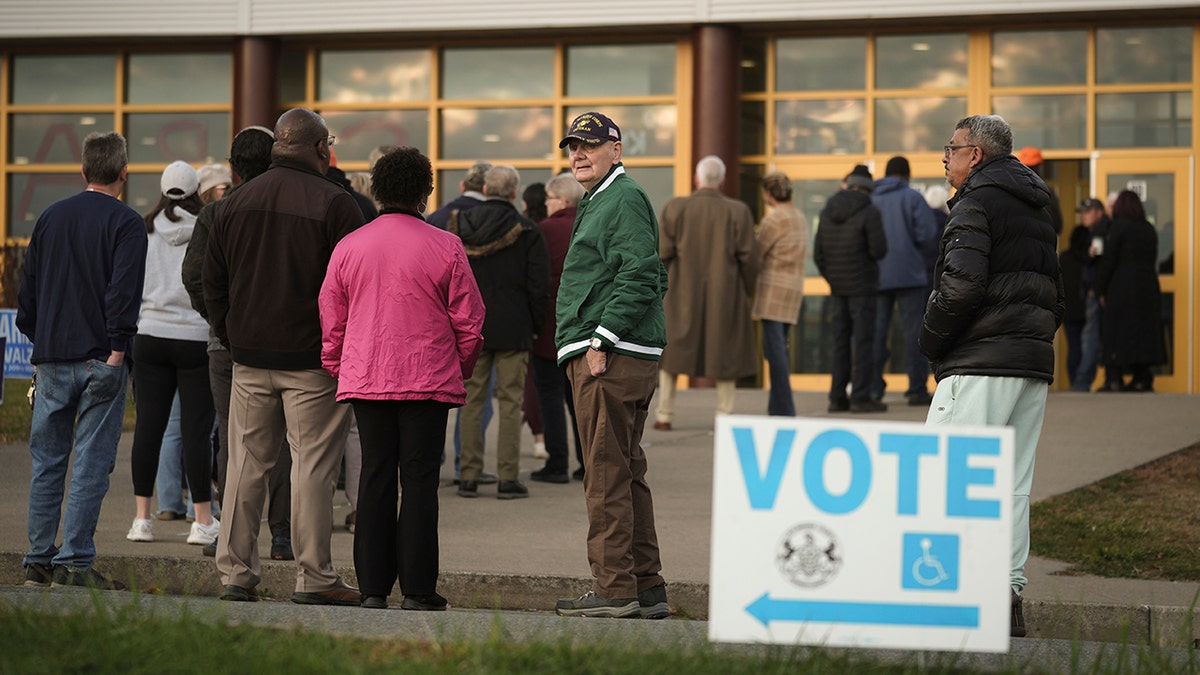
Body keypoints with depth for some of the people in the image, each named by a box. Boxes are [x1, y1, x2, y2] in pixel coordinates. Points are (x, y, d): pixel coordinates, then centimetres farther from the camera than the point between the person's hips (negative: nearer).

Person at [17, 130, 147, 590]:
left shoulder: (50, 217, 11)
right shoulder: (126, 223, -6)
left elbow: (27, 289, 14)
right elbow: (124, 292, -15)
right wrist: (116, 350, -13)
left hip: (51, 359, 5)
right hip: (100, 359, -5)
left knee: (46, 461, 10)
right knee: (91, 462, -3)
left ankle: (39, 560, 11)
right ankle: (74, 562, -6)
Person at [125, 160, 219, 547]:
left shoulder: (143, 231, 3)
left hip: (150, 336, 3)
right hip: (195, 337, -3)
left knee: (148, 425, 5)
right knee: (196, 429, -1)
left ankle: (142, 518, 7)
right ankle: (203, 522, 1)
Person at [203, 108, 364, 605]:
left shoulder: (235, 204, 9)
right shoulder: (335, 204, -9)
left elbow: (212, 284, 14)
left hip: (250, 358, 5)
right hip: (313, 359, -5)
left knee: (245, 465, 9)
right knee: (313, 466, -1)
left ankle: (235, 573, 9)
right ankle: (314, 578, 0)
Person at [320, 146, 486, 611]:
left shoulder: (348, 247, 4)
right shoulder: (445, 248, -4)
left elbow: (331, 321, 8)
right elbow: (469, 320, -1)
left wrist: (338, 371, 20)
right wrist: (460, 371, 14)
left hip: (365, 379, 3)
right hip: (428, 380, -3)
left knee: (375, 478, 7)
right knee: (419, 480, 0)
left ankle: (373, 587, 7)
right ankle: (417, 589, -1)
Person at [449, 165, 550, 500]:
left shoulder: (460, 226, 2)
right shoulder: (527, 231, -7)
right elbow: (539, 284, -6)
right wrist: (535, 324, 6)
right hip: (513, 327, -3)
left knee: (472, 400, 8)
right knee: (510, 401, 0)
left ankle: (469, 476, 7)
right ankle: (508, 478, -2)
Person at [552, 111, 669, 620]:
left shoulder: (625, 200, -9)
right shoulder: (596, 202, 23)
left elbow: (639, 277, -20)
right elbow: (655, 278, 28)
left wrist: (603, 341, -21)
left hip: (611, 357, -11)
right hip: (599, 355, 11)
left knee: (606, 473, -9)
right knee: (626, 472, 12)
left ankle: (615, 587, -8)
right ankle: (647, 588, 16)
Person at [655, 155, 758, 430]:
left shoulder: (675, 208, -5)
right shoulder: (738, 212, -5)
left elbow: (663, 254, -5)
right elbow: (748, 258, -6)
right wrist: (747, 291, 9)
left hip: (682, 294, 0)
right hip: (725, 294, 0)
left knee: (671, 352, 13)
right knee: (725, 352, 9)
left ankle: (664, 414, 13)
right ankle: (724, 415, 6)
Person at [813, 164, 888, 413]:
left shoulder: (827, 212, 8)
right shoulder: (869, 213, -10)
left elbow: (818, 254, 9)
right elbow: (879, 250, -15)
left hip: (837, 289, 5)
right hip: (863, 287, -5)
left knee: (840, 343, 9)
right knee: (863, 343, -3)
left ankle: (837, 397, 8)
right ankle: (861, 397, -6)